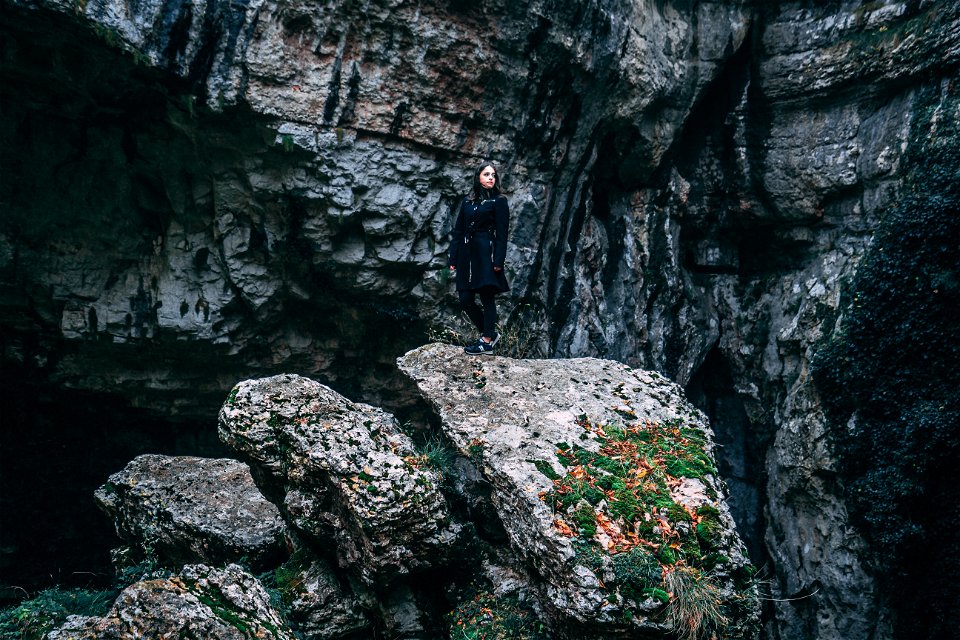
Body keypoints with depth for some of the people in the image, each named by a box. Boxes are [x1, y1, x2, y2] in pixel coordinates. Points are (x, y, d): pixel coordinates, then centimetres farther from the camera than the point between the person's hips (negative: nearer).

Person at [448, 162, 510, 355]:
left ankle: (487, 341, 4)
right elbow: (458, 230, 14)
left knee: (486, 297, -3)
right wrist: (453, 258, 9)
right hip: (467, 253, 6)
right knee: (465, 299, 2)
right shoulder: (467, 201, 15)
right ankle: (490, 333, 18)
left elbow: (502, 233, -6)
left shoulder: (499, 201, 1)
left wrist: (498, 260, -14)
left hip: (486, 254, -6)